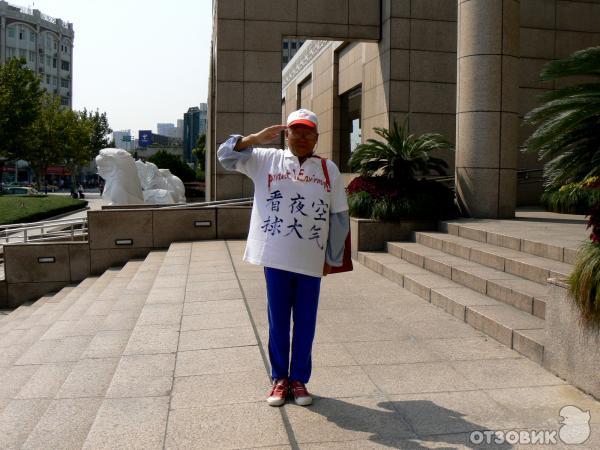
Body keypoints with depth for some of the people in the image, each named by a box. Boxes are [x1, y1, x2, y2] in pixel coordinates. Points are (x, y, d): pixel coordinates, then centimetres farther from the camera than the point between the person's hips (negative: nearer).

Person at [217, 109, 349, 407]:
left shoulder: (329, 170, 5)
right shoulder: (266, 160, 4)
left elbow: (339, 218, 7)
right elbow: (225, 155, -2)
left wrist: (333, 258, 5)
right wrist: (256, 138, -15)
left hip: (311, 260, 1)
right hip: (276, 258, 0)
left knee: (305, 323, 9)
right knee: (278, 321, 9)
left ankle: (299, 379, 24)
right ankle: (279, 378, 24)